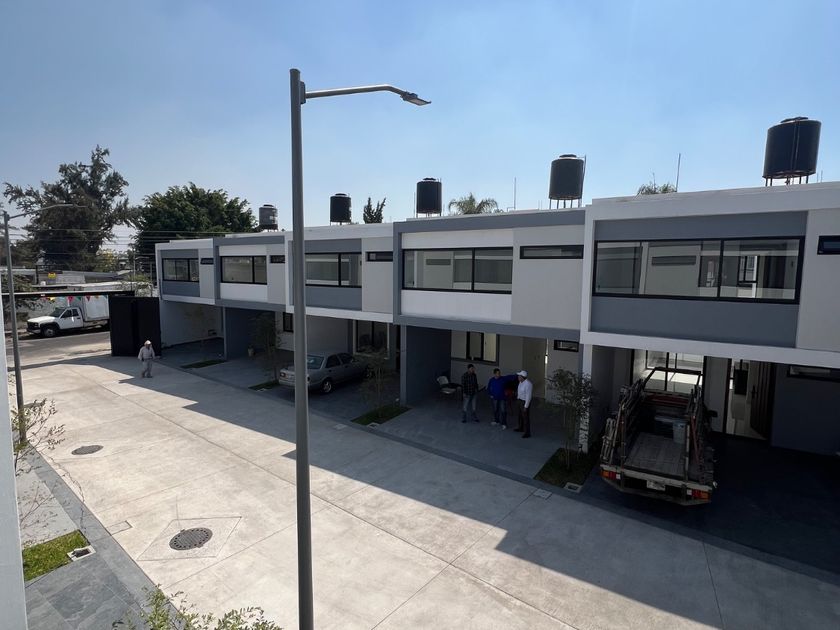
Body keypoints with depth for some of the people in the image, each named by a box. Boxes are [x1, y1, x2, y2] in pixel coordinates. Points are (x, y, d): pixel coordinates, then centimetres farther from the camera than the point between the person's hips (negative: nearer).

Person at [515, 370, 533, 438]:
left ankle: (527, 433, 9)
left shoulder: (528, 384, -28)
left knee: (526, 417, -1)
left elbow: (528, 396, -26)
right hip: (520, 400, 9)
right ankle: (521, 428, 42)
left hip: (525, 402, -9)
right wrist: (518, 399, 21)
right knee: (521, 415, 24)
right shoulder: (521, 382, 0)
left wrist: (526, 406, -23)